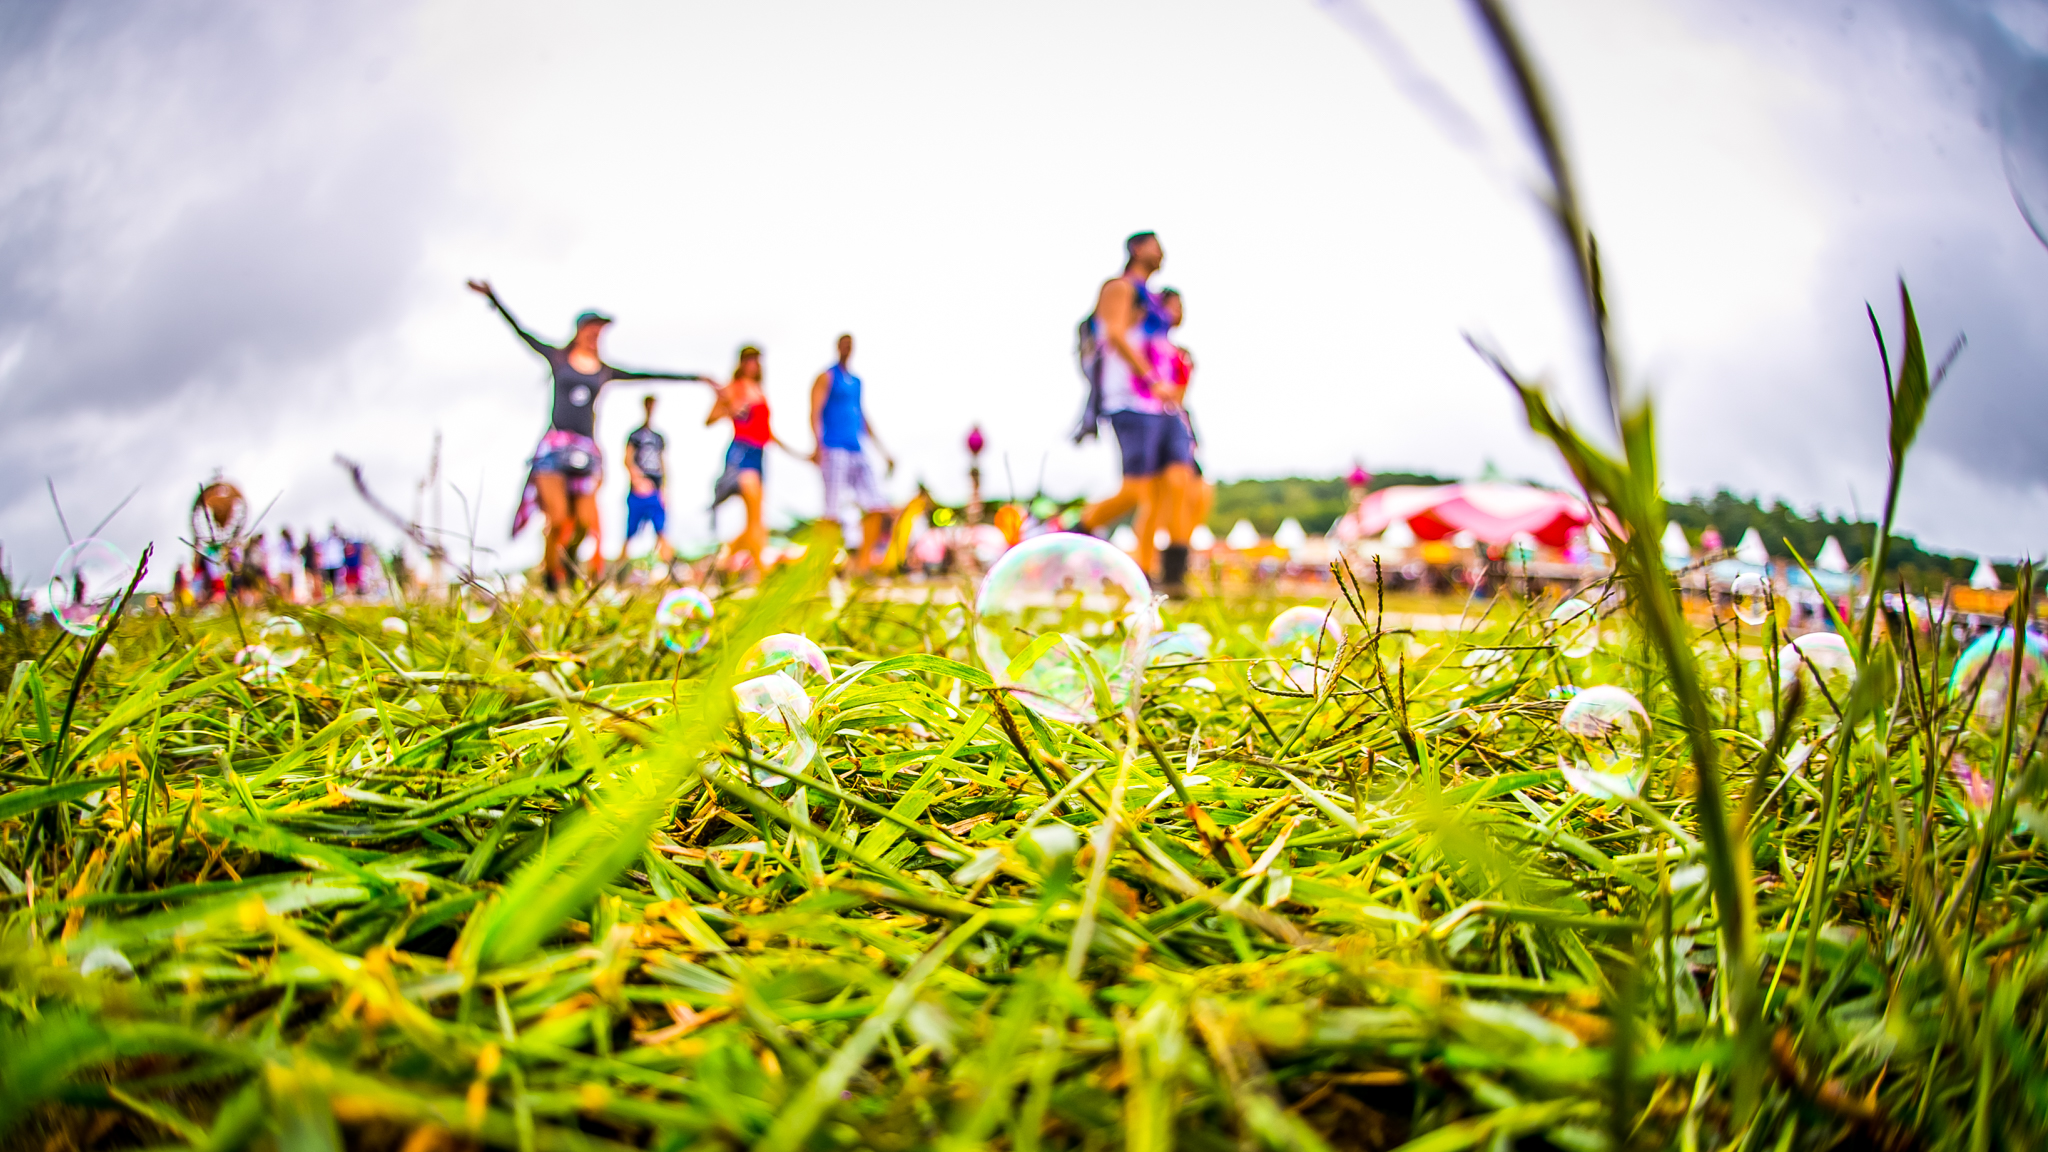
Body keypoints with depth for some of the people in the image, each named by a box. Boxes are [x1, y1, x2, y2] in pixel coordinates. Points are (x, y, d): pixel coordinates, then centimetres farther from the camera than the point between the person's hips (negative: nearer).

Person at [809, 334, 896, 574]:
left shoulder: (857, 381, 22)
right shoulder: (827, 377, 3)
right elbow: (815, 413, -7)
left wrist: (884, 452, 26)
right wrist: (818, 445, -23)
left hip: (857, 453, 7)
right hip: (834, 451, -7)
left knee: (876, 507, -2)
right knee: (834, 511, -11)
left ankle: (863, 564, 3)